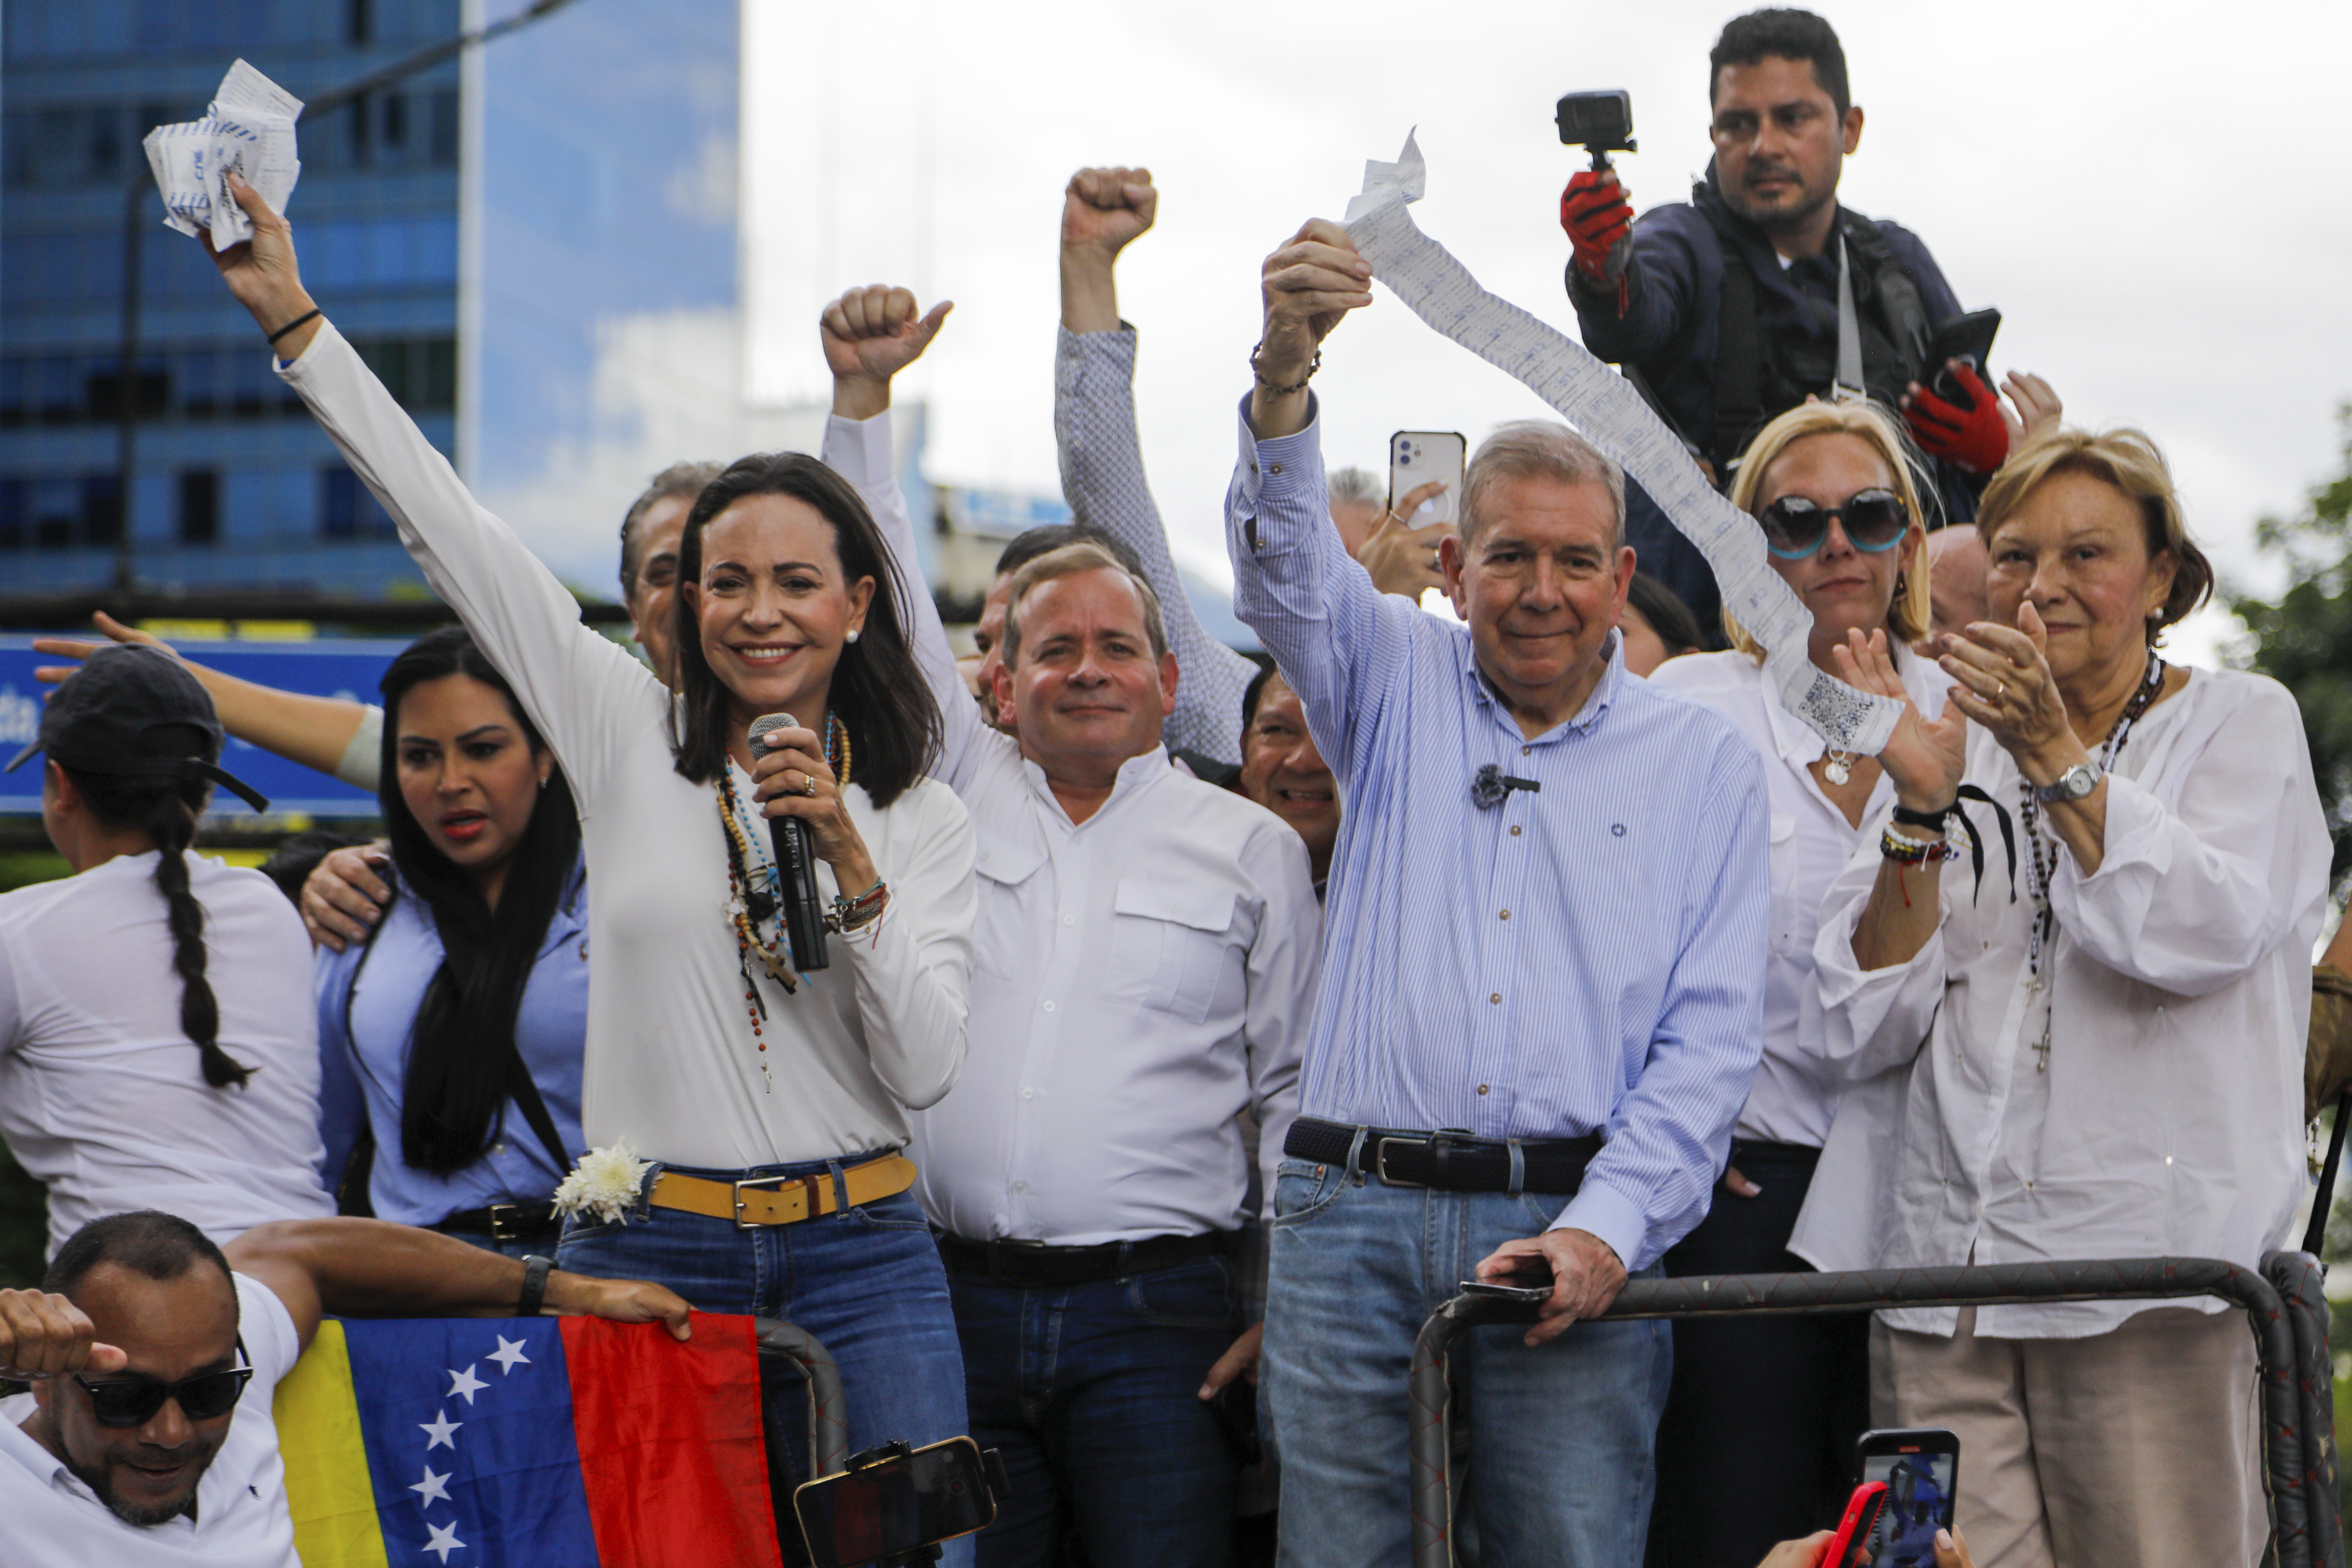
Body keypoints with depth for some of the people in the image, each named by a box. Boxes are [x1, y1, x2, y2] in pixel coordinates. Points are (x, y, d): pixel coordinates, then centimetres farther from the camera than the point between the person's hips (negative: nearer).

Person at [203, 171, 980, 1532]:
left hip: (862, 1264, 1)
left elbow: (927, 1071, -2)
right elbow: (450, 525, 2)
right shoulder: (629, 736, 5)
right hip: (646, 1253, 0)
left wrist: (851, 868, -13)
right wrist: (293, 317, 0)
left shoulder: (922, 818, 6)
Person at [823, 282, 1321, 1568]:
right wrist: (862, 394, 3)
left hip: (1155, 1314, -2)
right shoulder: (958, 789, 13)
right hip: (954, 1302, 2)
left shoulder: (1249, 847, 9)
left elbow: (1297, 1088, 8)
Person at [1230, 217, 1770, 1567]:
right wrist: (1286, 370, -26)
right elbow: (1283, 564, -6)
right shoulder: (1397, 683, 14)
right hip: (1353, 1217, 1)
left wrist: (1606, 1227, -11)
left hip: (1573, 1225, 0)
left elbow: (1712, 1037, 4)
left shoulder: (1706, 764, 11)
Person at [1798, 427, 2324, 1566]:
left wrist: (2054, 757, -18)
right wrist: (1924, 807, -7)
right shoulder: (1959, 737, 15)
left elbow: (2206, 934, -12)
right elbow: (1868, 1025, 6)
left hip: (2152, 1274, -3)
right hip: (1941, 1268, 3)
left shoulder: (2241, 722, 7)